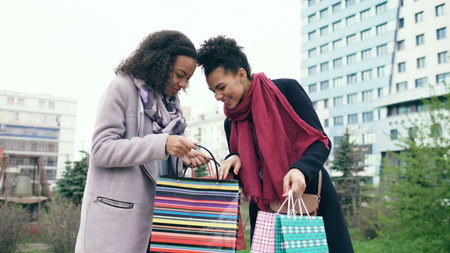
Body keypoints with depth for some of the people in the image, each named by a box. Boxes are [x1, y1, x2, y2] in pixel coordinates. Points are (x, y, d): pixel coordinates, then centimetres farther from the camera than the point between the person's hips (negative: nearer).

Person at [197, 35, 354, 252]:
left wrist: (300, 169, -28)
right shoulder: (231, 124, 8)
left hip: (311, 198, -4)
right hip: (265, 210, 4)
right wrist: (233, 160, -7)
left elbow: (320, 142, -10)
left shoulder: (286, 90, -7)